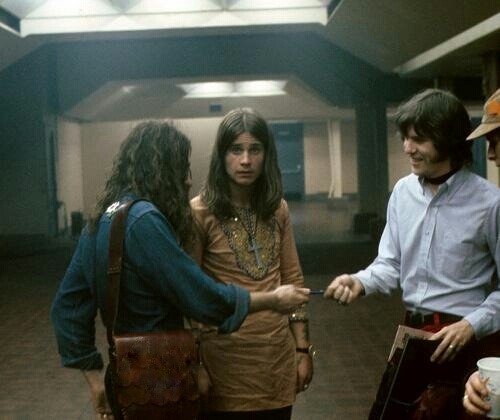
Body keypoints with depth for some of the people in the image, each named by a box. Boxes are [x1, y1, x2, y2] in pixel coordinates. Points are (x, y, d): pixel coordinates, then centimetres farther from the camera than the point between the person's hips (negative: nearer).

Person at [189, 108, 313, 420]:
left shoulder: (278, 209, 5)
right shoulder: (200, 212, -9)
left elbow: (293, 279, 9)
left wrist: (303, 349, 7)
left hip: (279, 354, 4)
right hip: (225, 357, -4)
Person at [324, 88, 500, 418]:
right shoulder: (403, 191, 3)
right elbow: (391, 264, 6)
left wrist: (472, 325, -19)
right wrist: (360, 282, -12)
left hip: (470, 340, -5)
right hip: (413, 333, 5)